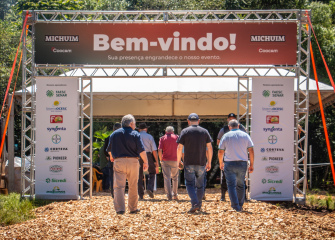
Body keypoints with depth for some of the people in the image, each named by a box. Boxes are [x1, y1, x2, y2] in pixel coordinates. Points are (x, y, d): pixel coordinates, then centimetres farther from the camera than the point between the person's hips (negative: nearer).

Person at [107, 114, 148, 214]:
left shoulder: (114, 134, 7)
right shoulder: (135, 134, -1)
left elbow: (109, 149, 17)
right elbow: (141, 150, -9)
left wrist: (111, 157, 37)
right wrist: (145, 162, 1)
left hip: (119, 161, 1)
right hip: (133, 161, -1)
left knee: (119, 186, -4)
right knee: (133, 186, 12)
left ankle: (120, 208, -16)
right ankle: (133, 208, 19)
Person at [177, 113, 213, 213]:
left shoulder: (185, 131, -1)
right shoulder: (204, 132, 6)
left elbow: (179, 148, -4)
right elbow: (210, 148, 4)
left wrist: (178, 161, 7)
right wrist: (209, 162, 12)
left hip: (189, 163, -2)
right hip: (201, 163, 2)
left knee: (190, 184, 1)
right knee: (200, 185, 14)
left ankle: (195, 204, -17)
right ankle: (199, 205, 21)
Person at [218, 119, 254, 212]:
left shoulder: (226, 136, 0)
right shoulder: (245, 135, 5)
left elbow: (220, 152, 1)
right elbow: (251, 150, 1)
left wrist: (221, 163, 17)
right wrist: (251, 165, 6)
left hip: (230, 163, -2)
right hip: (242, 163, 2)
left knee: (231, 185, -2)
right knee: (240, 185, 16)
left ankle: (236, 206, -15)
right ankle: (240, 205, 22)